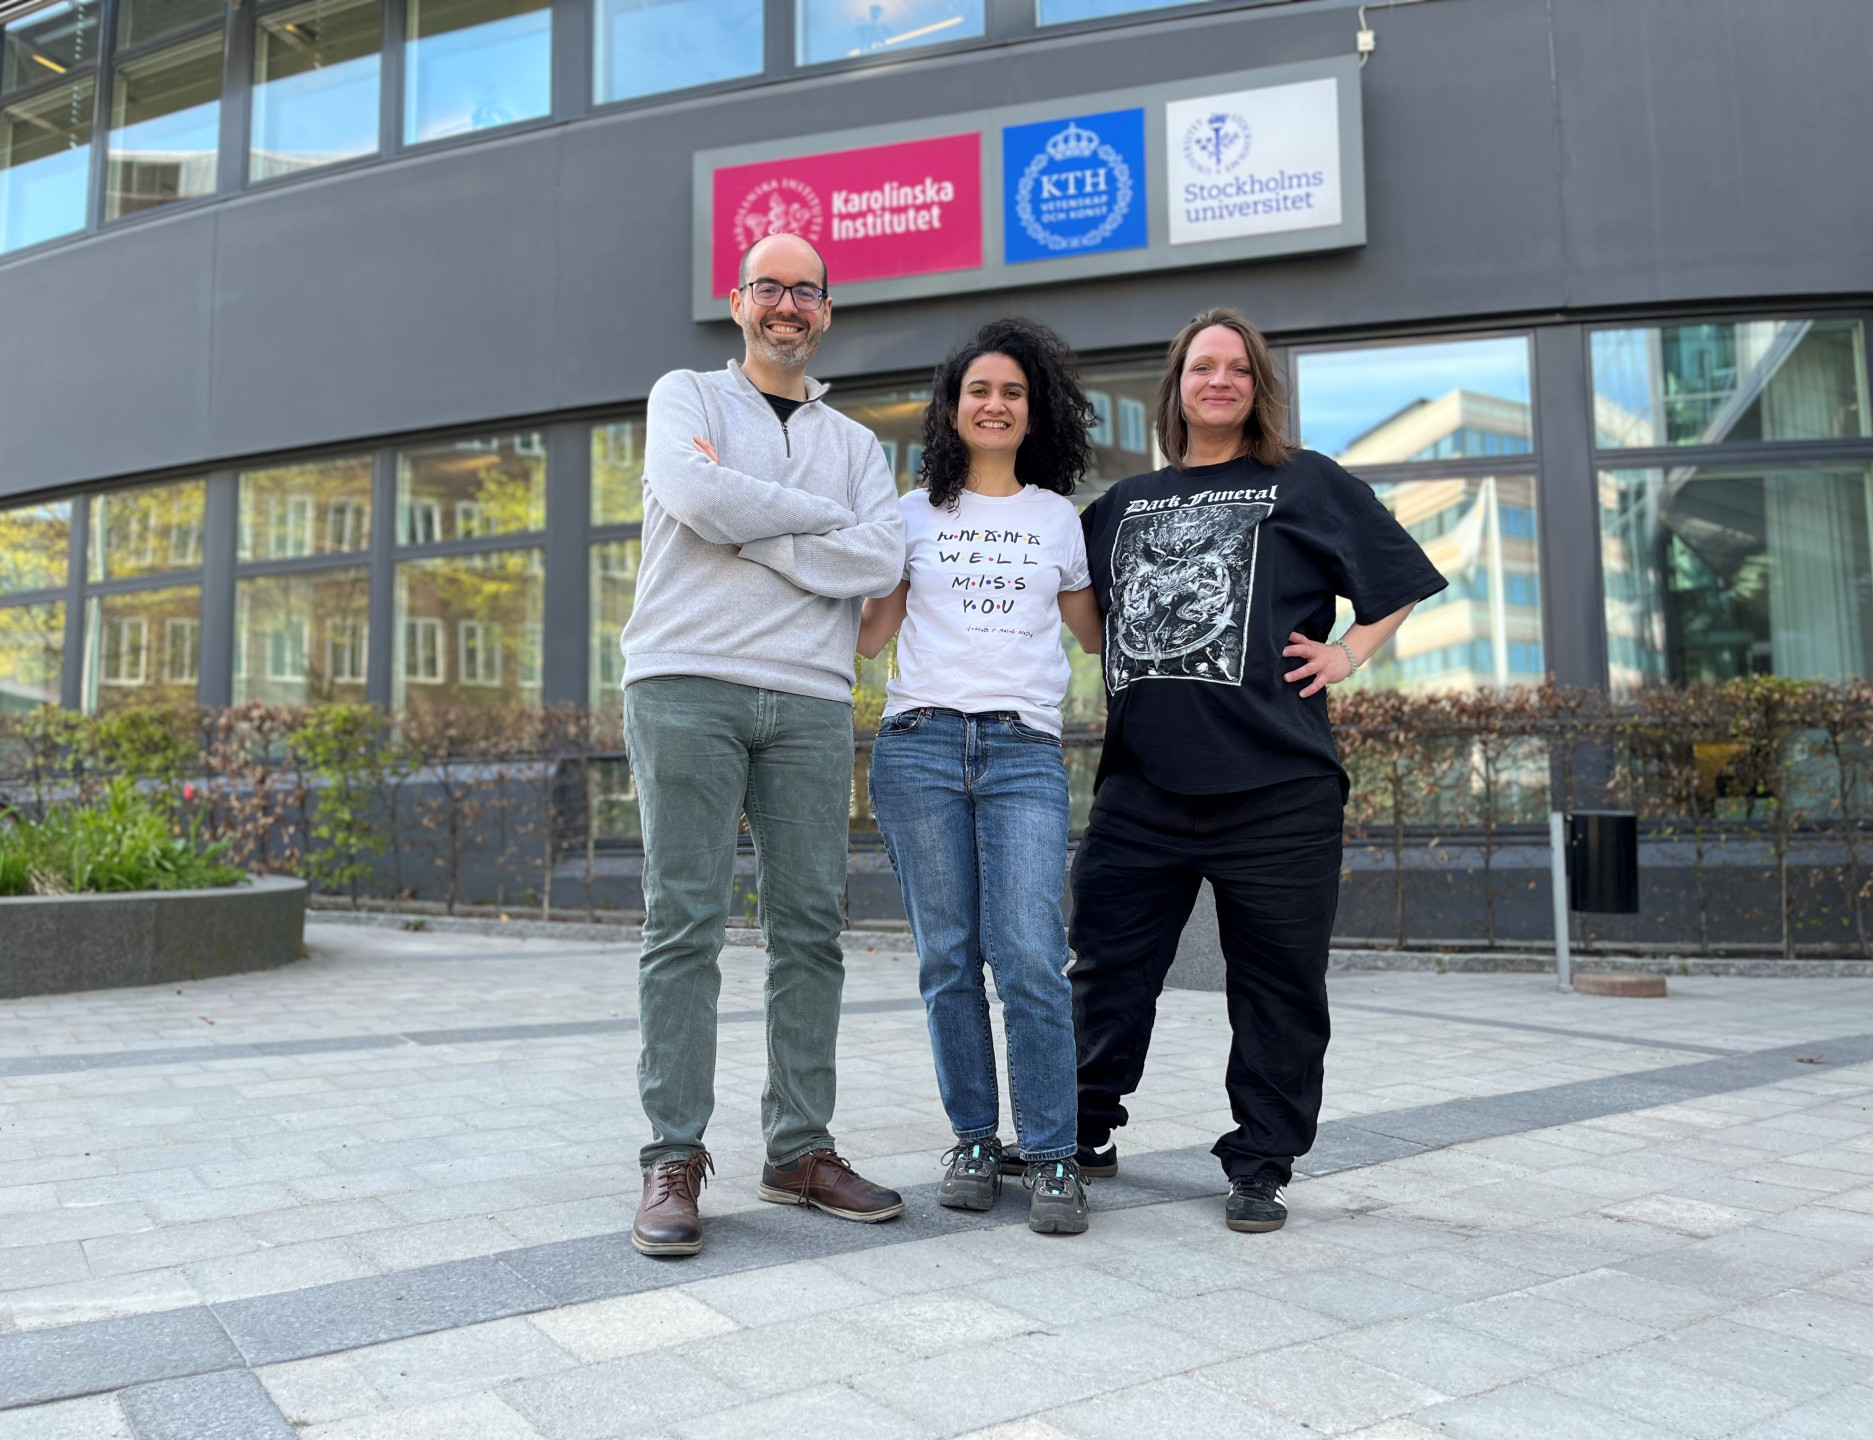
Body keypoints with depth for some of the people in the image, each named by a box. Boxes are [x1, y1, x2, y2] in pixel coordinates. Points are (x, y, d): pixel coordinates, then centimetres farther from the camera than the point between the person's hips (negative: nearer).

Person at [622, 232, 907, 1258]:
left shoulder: (855, 443, 20)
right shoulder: (686, 397, 13)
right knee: (684, 924, -5)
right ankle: (673, 1161, 2)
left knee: (811, 926, 2)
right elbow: (696, 497, -9)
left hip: (809, 701, 3)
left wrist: (747, 532, -6)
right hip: (688, 684, -3)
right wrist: (822, 516, 0)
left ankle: (799, 1150, 11)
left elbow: (878, 561, 1)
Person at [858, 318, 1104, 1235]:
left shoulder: (1057, 517, 17)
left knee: (1030, 955, -12)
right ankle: (973, 1141, 16)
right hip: (920, 746, 0)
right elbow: (871, 636, 12)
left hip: (1023, 753, 0)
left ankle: (1053, 1157, -1)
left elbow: (1093, 631, 23)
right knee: (948, 958, 2)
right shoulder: (915, 513, 14)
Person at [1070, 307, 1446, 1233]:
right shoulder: (1125, 503, 18)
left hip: (1275, 786, -2)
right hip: (1141, 784, 3)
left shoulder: (1308, 485, 9)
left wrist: (1346, 654, 1)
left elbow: (1402, 581, 13)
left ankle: (1260, 1166, 18)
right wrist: (1116, 680, 15)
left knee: (1277, 987, 3)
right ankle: (1082, 1133, 25)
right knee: (1107, 967, 7)